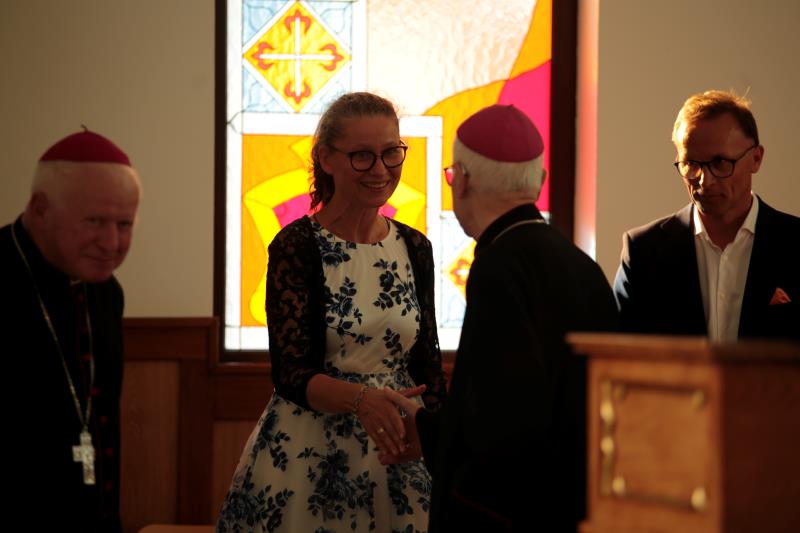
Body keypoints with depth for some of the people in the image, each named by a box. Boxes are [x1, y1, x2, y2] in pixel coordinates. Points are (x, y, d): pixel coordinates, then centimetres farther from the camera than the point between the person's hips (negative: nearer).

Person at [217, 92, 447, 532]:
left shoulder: (415, 248, 5)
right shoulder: (296, 246, -10)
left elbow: (426, 364, 13)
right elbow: (289, 374, -16)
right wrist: (361, 399, -33)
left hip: (397, 454, 4)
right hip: (308, 457, -4)